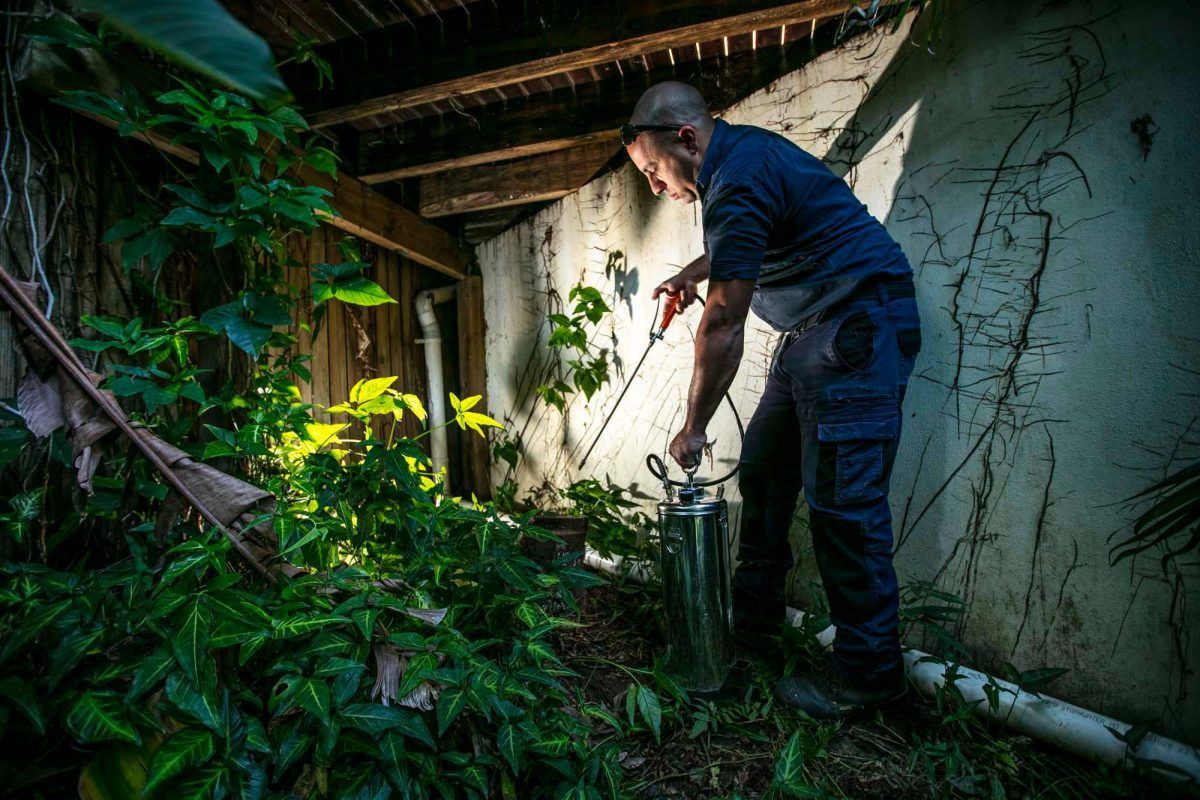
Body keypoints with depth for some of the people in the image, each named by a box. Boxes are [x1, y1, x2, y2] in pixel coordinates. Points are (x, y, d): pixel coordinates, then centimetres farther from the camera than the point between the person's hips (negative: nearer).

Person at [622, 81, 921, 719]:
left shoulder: (737, 181, -20)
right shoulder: (744, 148, 12)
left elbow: (721, 327, -20)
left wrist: (693, 426, -12)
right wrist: (697, 268, 17)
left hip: (859, 324, -10)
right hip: (813, 331, 11)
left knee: (841, 499, -10)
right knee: (763, 471, 10)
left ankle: (867, 675, 3)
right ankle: (753, 616, 23)